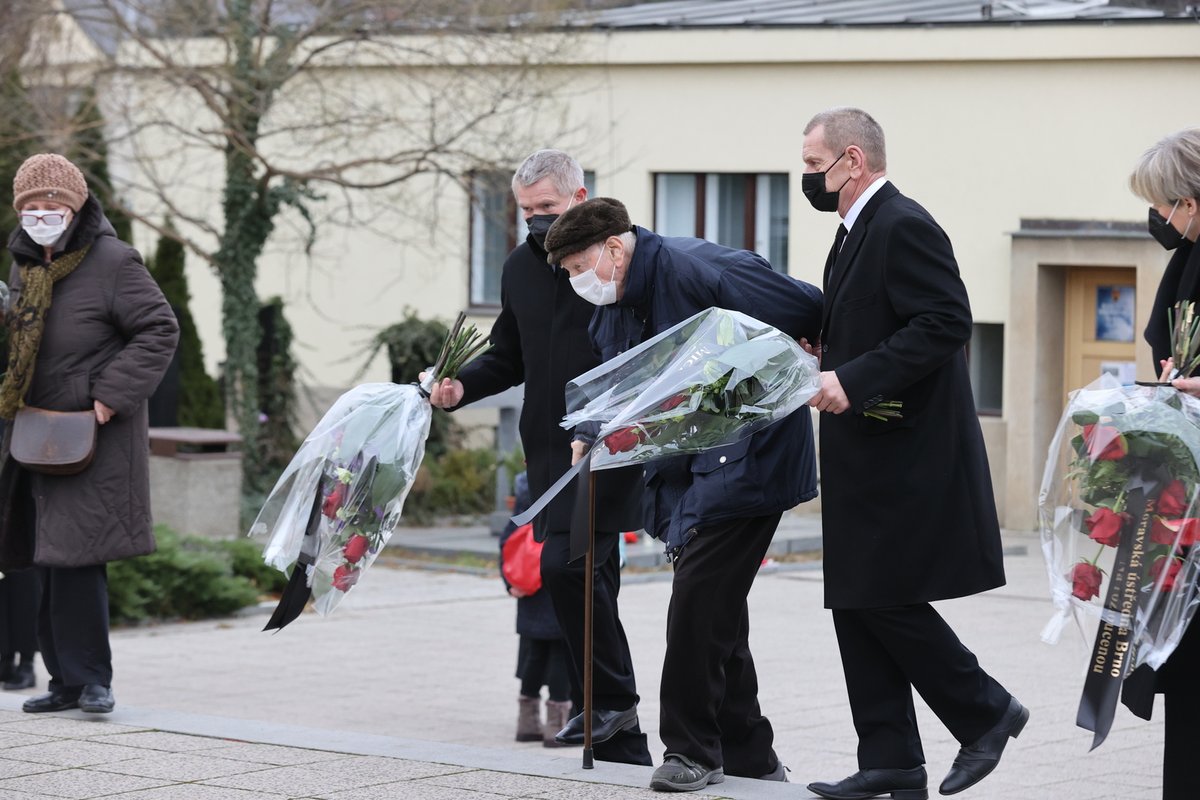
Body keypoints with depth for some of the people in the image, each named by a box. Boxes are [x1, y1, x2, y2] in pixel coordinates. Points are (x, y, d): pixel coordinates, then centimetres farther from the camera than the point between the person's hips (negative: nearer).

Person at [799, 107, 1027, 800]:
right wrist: (824, 362, 10)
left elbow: (946, 322, -23)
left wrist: (854, 379, -25)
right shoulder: (859, 231, 17)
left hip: (905, 455, -10)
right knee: (857, 606, 7)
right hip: (870, 458, 10)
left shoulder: (904, 228, -15)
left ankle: (986, 710, 8)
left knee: (887, 601, -9)